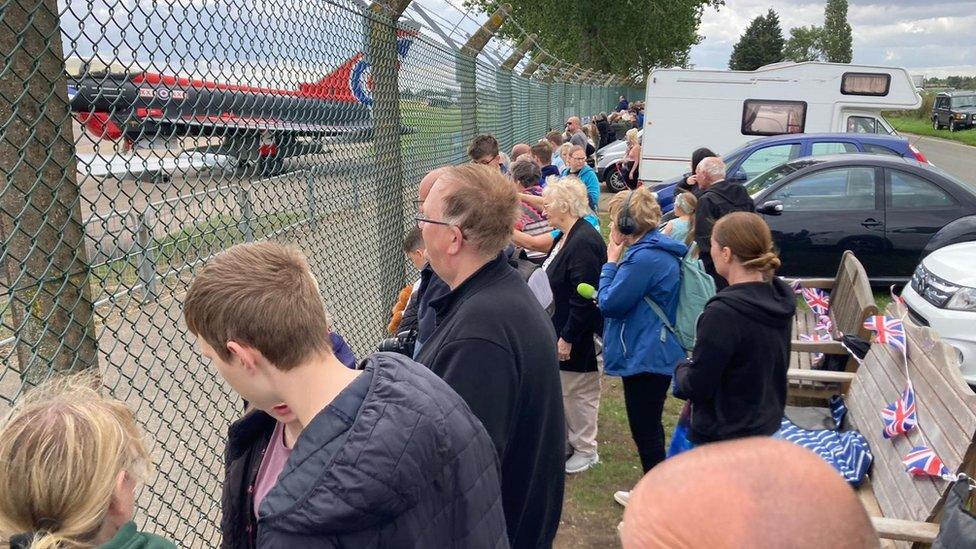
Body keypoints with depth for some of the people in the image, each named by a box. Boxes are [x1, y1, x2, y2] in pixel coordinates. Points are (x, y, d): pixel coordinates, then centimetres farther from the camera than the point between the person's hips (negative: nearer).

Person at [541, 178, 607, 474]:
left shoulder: (584, 242, -24)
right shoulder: (566, 237, 9)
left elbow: (584, 298, -26)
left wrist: (568, 337, -22)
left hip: (579, 338, -10)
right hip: (561, 328, 10)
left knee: (578, 392, 5)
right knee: (562, 389, 19)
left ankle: (586, 450, 21)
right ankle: (565, 439, 34)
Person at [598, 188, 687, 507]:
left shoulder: (644, 258, -23)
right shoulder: (658, 250, 10)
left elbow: (610, 304, -17)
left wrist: (611, 262, -9)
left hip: (645, 358, -11)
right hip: (652, 352, 11)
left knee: (645, 432, 1)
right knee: (649, 427, 22)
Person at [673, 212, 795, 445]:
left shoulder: (722, 314, -28)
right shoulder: (781, 298, -3)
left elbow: (695, 387, -22)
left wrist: (681, 369, 1)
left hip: (724, 435, -8)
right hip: (768, 424, 8)